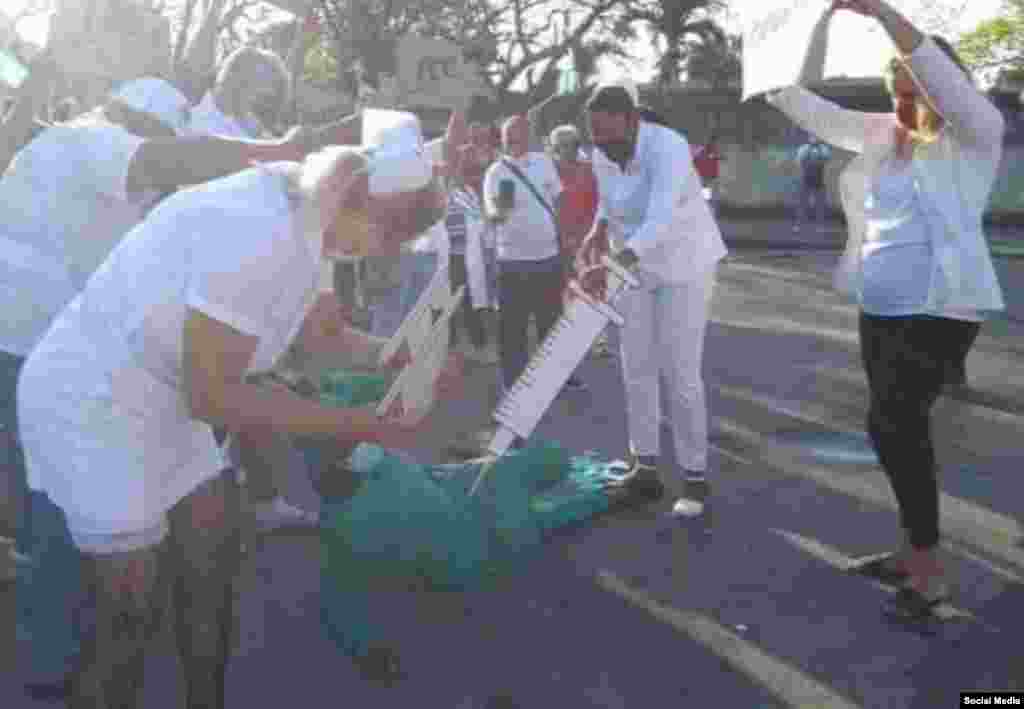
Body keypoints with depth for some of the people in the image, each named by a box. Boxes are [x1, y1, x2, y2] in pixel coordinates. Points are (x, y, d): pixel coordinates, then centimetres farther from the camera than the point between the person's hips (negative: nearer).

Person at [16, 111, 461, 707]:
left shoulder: (307, 216, -2)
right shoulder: (261, 234, -31)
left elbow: (321, 332, 12)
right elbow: (212, 394, -27)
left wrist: (403, 356, -3)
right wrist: (361, 425, -25)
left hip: (163, 401, 9)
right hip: (92, 405, -9)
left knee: (215, 557, 16)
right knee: (132, 610, 0)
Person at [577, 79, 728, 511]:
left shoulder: (667, 148, -28)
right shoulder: (600, 155, -6)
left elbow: (659, 220, -43)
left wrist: (614, 264, -58)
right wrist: (599, 231, -8)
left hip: (684, 263, -6)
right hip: (634, 266, 7)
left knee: (680, 372, -6)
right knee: (637, 369, 7)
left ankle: (695, 475, 7)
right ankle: (646, 468, 17)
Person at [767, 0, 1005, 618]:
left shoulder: (975, 133, -5)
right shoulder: (881, 134, 9)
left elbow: (944, 82, -26)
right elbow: (802, 103, 8)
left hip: (940, 307, -7)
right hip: (880, 307, 7)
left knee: (892, 425, -11)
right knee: (901, 428, 13)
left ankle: (929, 568, 5)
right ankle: (917, 551, 29)